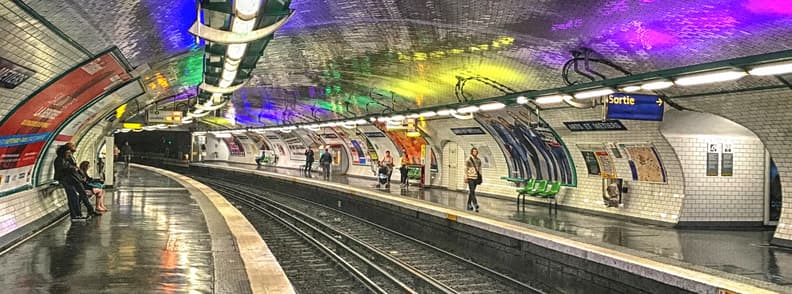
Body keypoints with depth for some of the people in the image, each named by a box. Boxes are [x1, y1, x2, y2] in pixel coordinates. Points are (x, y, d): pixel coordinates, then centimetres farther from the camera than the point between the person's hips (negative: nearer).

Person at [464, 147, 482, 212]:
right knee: (472, 192, -11)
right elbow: (465, 169, -6)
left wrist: (480, 178, 11)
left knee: (471, 192, 11)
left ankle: (469, 205, 18)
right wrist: (466, 178, -11)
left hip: (476, 178, 6)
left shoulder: (479, 160, 9)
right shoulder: (468, 160, -6)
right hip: (470, 178, -6)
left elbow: (480, 169, 14)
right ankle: (476, 206, -18)